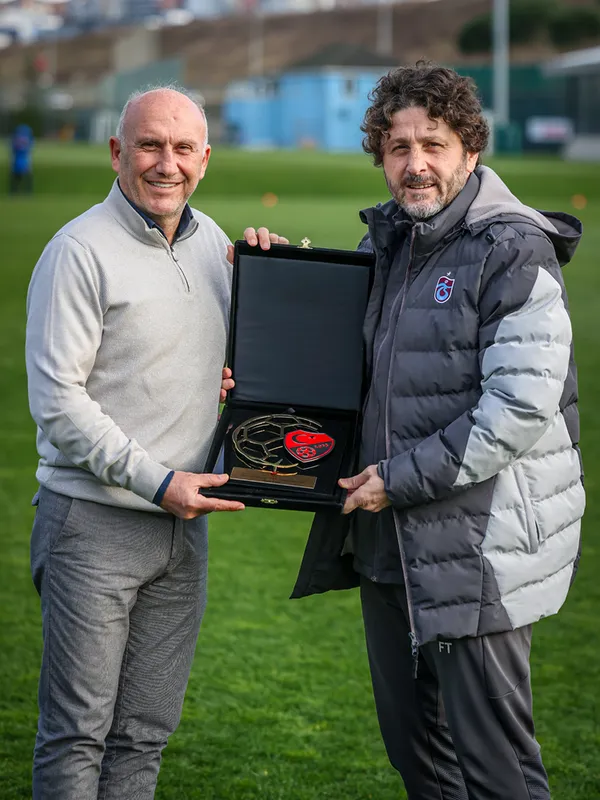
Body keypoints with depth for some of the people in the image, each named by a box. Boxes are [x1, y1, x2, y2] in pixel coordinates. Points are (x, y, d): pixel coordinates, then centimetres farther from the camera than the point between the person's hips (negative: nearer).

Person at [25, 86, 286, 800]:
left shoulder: (211, 241, 11)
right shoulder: (80, 252, -11)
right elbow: (56, 401, -14)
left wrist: (233, 376, 3)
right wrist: (155, 481, -18)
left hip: (183, 523, 7)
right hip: (93, 522, -6)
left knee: (146, 729, 10)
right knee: (77, 731, -3)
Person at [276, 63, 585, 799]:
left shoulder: (513, 252, -13)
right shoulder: (385, 242, 12)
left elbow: (520, 409, -21)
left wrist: (403, 478, -18)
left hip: (477, 545, -8)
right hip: (388, 543, 8)